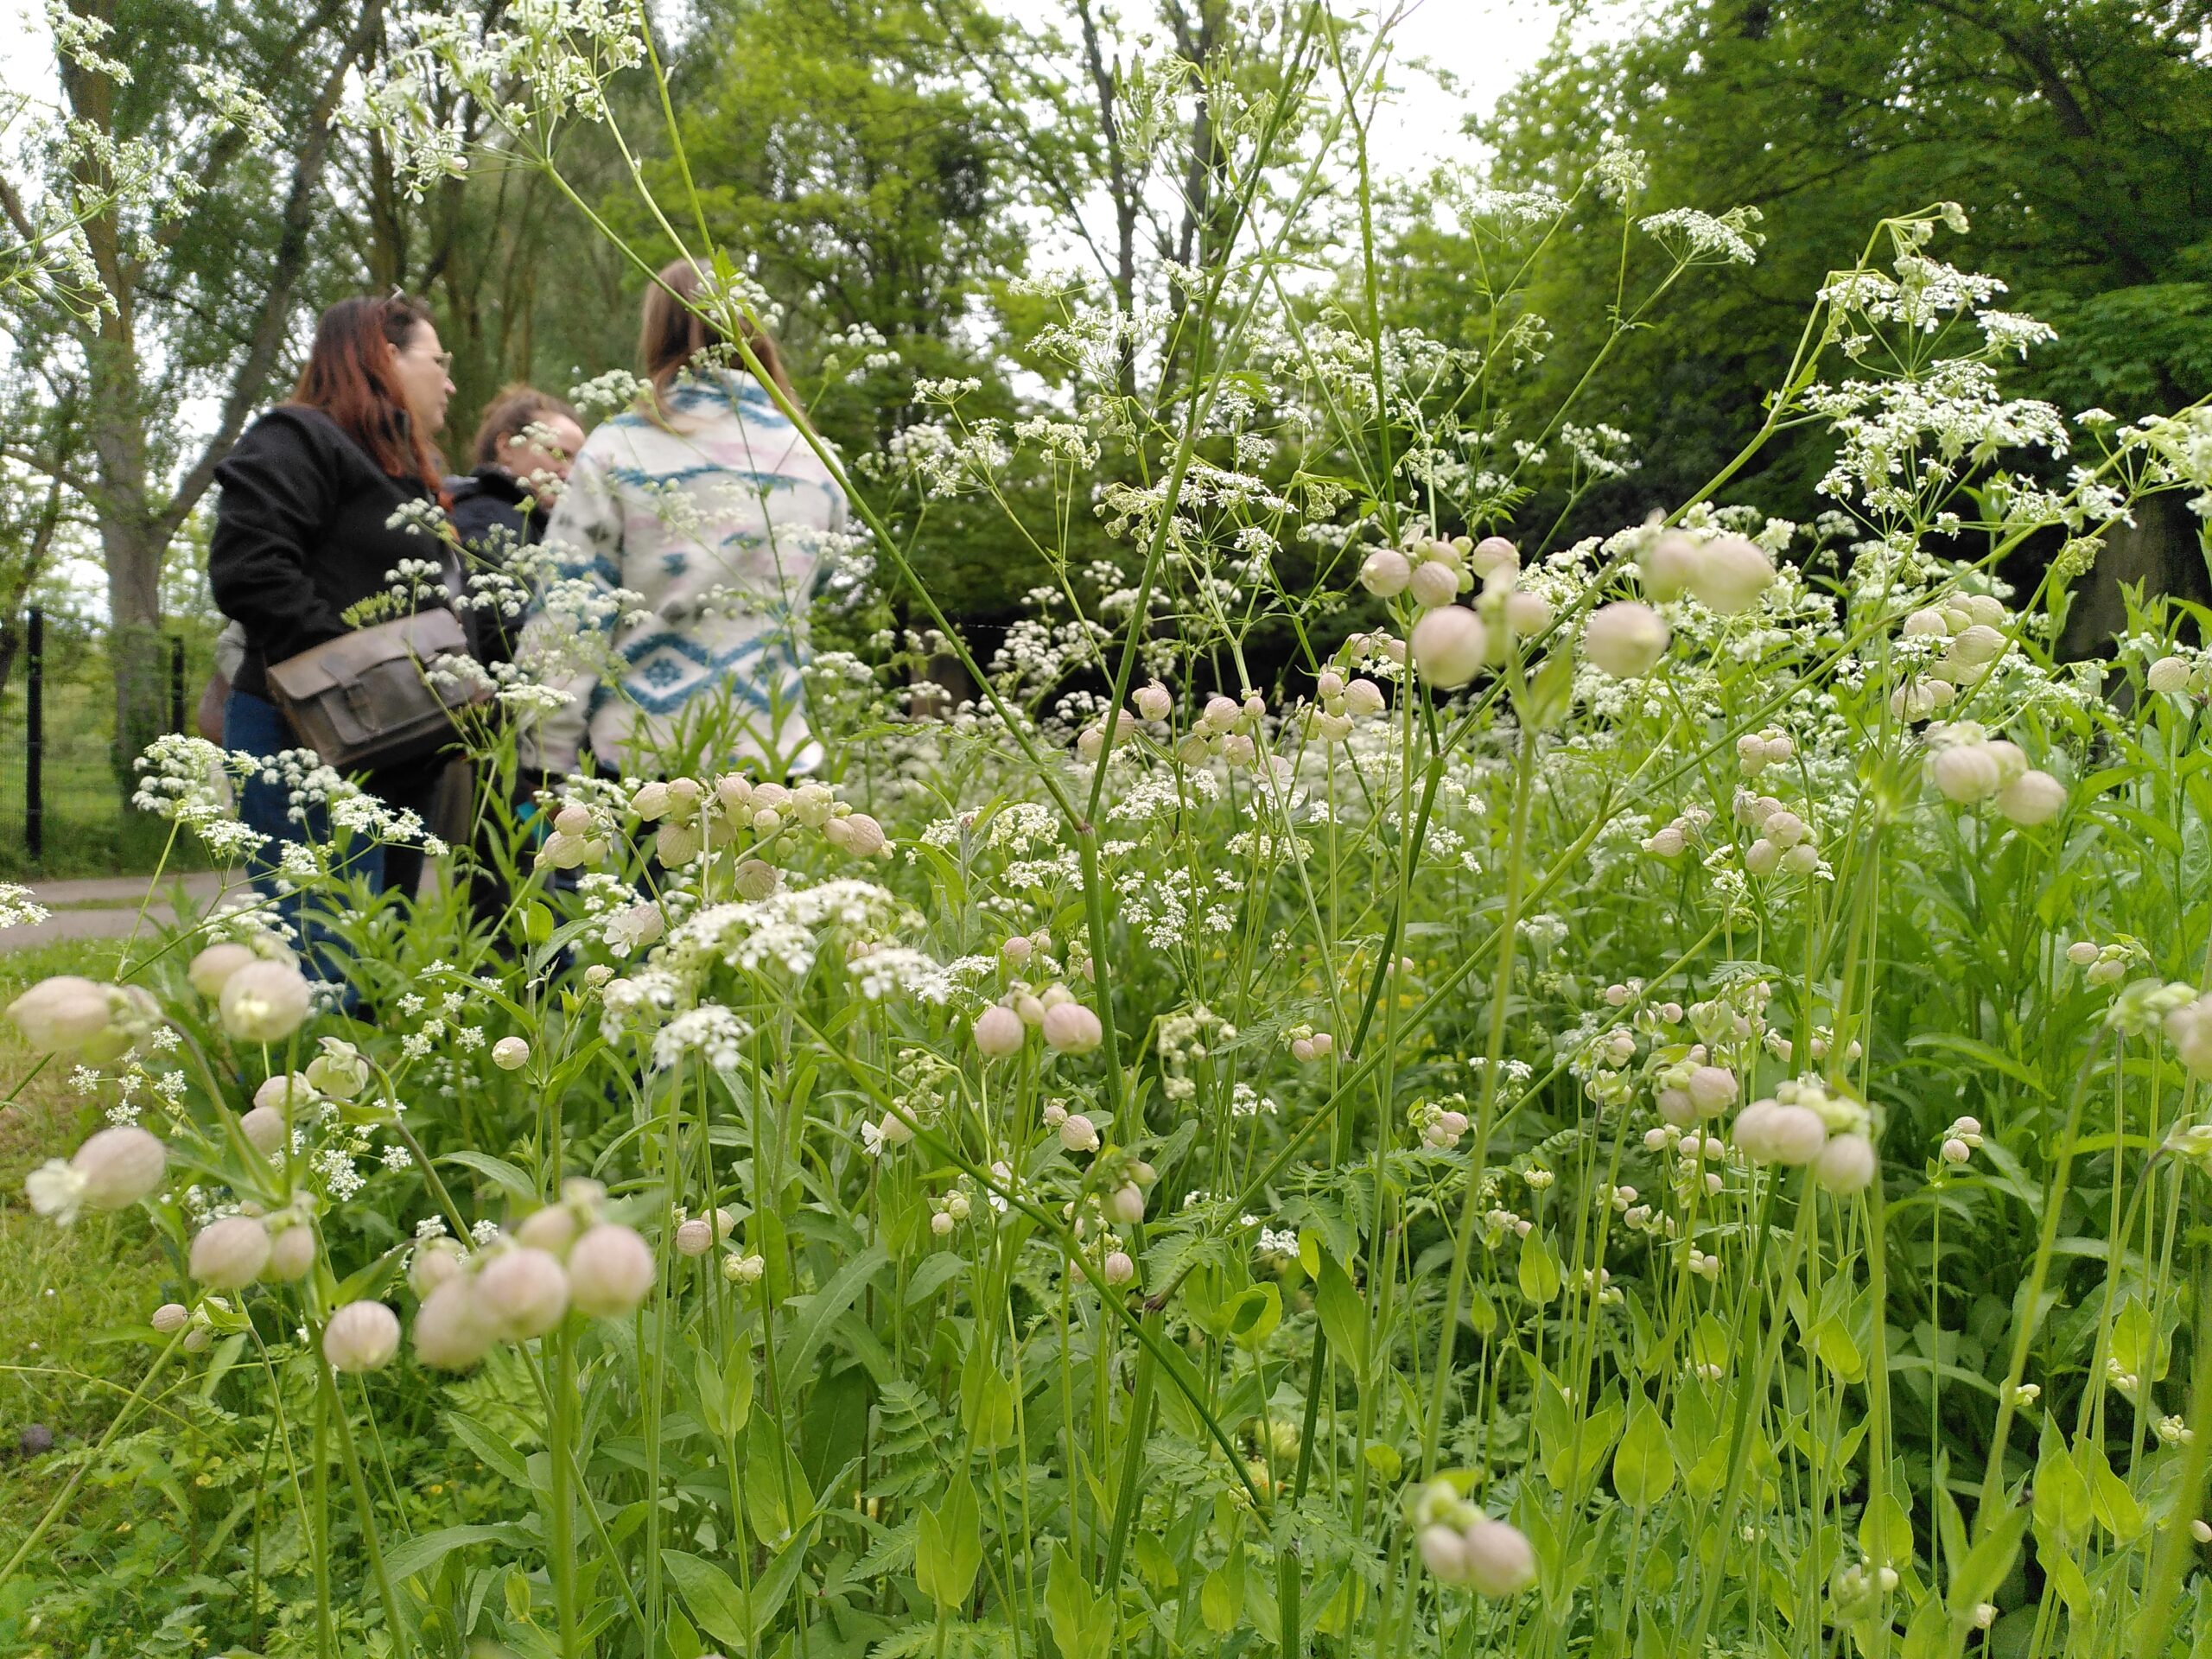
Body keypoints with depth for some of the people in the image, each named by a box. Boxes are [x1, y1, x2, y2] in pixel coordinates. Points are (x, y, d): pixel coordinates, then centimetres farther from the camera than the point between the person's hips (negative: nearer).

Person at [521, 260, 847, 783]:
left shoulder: (617, 448, -4)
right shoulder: (814, 459, 6)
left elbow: (570, 613, -6)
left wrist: (549, 761, -1)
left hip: (638, 750, -2)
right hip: (773, 751, 3)